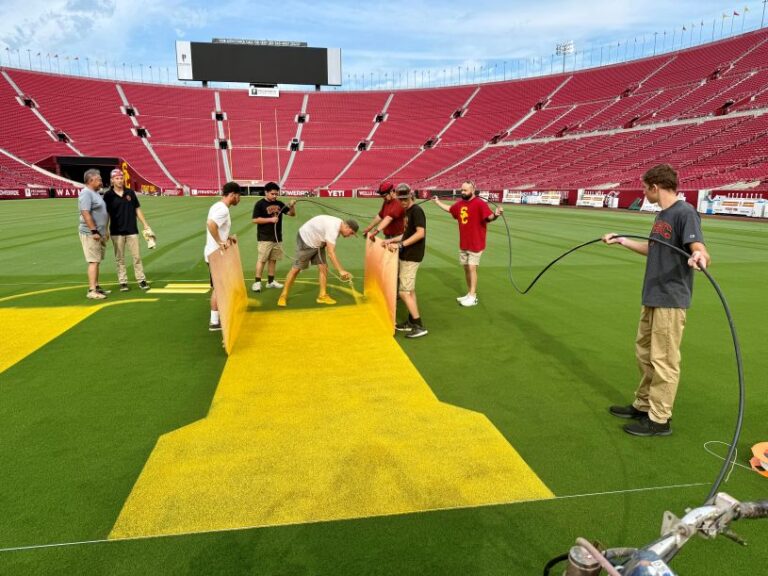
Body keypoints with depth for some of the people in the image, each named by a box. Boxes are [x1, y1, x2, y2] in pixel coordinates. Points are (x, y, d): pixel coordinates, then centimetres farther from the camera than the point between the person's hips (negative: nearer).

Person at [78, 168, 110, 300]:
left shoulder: (95, 193, 17)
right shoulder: (86, 193, -14)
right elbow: (86, 213, -23)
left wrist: (104, 232, 22)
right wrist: (94, 231, -25)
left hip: (99, 233, 10)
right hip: (90, 234, -10)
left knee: (97, 261, 14)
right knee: (94, 261, -11)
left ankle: (96, 286, 22)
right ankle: (92, 291, -11)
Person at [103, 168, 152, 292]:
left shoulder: (130, 193, 5)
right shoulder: (108, 195, -2)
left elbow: (137, 209, 10)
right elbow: (106, 214, 0)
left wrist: (145, 224, 6)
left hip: (132, 230, 2)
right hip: (117, 232, -2)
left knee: (137, 256, 4)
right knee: (120, 259, 5)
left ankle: (141, 280, 11)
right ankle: (123, 282, 12)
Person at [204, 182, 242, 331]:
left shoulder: (218, 206, 12)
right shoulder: (223, 209, -19)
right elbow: (210, 223, -37)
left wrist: (227, 238, 9)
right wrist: (220, 243, -31)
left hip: (214, 253, 10)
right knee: (217, 287, -2)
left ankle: (218, 316, 31)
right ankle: (214, 321, 6)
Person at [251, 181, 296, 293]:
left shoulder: (279, 204, 9)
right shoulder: (259, 204, -6)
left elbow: (292, 214, 11)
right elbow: (255, 220, -12)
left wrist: (292, 206, -10)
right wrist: (270, 219, -18)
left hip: (277, 237, 6)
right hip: (265, 238, -6)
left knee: (273, 259, 10)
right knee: (262, 259, -7)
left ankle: (271, 281, 18)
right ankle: (257, 282, -3)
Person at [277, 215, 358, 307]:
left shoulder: (339, 224, -5)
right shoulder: (333, 228, -34)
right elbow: (331, 253, -39)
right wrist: (341, 270, -40)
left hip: (318, 242, 8)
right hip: (305, 240, -8)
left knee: (323, 267, -2)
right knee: (296, 269, -2)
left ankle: (322, 296, 6)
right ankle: (283, 296, 9)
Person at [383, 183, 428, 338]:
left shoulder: (416, 210, -15)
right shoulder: (407, 211, 14)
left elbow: (420, 233, -26)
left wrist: (400, 245, -29)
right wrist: (392, 240, 11)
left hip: (411, 256, -10)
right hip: (407, 255, 10)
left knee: (404, 292, -9)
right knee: (409, 290, 16)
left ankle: (419, 326, -4)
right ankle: (411, 322, 26)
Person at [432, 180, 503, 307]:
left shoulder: (480, 203, -17)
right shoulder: (460, 203, 6)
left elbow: (489, 217, -29)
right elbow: (449, 209, 25)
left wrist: (495, 215, -51)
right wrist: (437, 201, 33)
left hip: (475, 243, -8)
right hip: (463, 243, 8)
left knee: (472, 268, -7)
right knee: (466, 268, 14)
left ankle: (473, 297, 1)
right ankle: (469, 294, 25)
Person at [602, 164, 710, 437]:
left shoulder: (685, 212, -15)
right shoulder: (662, 215, 14)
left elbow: (700, 251, -26)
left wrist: (698, 257, -48)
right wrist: (622, 240, 34)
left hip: (670, 300, -10)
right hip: (652, 297, 10)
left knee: (663, 359, -3)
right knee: (644, 353, 18)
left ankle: (659, 419, 8)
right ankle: (643, 406, 32)